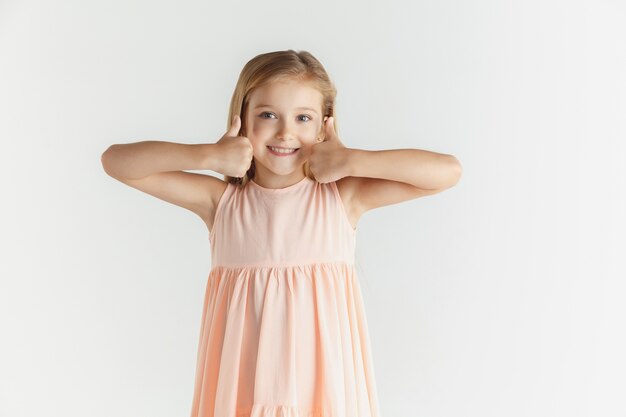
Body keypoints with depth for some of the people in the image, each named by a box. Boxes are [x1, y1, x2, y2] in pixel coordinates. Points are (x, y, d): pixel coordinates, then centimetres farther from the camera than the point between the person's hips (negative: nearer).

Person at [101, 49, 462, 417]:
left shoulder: (343, 196, -3)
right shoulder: (221, 201, 0)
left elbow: (448, 171, -9)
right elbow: (116, 161, -3)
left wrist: (351, 161, -14)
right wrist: (208, 155, -14)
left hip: (325, 382, 0)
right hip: (242, 386, 1)